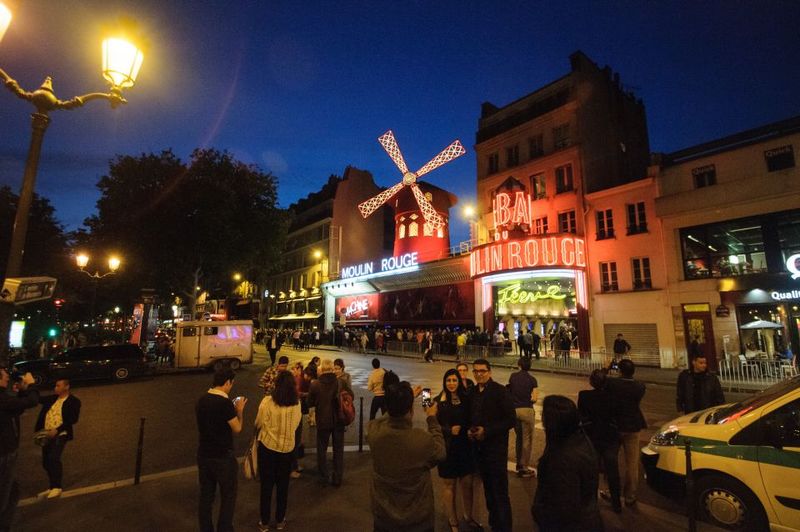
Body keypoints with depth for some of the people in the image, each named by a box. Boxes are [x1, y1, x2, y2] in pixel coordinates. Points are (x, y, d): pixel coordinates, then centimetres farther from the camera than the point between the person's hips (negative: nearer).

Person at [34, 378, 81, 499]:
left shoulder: (74, 401, -6)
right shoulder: (52, 398, 14)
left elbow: (73, 419, -13)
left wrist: (57, 430, -21)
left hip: (60, 435, -7)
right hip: (46, 434, 7)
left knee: (54, 458, -19)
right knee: (46, 462, 10)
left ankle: (56, 487, -5)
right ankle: (52, 487, 25)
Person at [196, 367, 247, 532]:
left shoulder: (201, 401, -1)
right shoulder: (225, 403, -24)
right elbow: (237, 429, -15)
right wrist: (239, 410, -3)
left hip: (203, 455, 7)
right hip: (223, 457, -7)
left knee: (206, 496, 19)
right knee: (228, 497, 11)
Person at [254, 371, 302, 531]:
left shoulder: (267, 401, -17)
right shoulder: (297, 404, -10)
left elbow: (258, 424, -6)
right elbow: (296, 424, 3)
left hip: (267, 447, -2)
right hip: (287, 448, 2)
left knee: (266, 485, 15)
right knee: (283, 485, 18)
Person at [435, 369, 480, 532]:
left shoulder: (466, 399, -1)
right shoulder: (439, 401, -9)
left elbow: (470, 420, 9)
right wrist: (450, 430, -21)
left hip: (465, 446, 3)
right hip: (447, 447, -3)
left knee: (467, 483, 15)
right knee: (449, 485, 12)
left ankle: (468, 516, 38)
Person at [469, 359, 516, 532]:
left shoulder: (500, 391, -14)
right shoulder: (473, 392, 5)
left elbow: (511, 419, -16)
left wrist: (487, 431, -20)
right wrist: (470, 430, -4)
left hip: (496, 447, -6)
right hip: (479, 447, 6)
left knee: (500, 491, 2)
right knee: (488, 488, 19)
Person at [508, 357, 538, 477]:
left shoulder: (513, 376, 0)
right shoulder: (532, 379, -7)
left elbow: (509, 391, 5)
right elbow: (534, 398, -10)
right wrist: (529, 400, 9)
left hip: (514, 409, 3)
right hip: (527, 410, -3)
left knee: (519, 437, 19)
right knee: (527, 439, 7)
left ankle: (519, 464, 28)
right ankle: (525, 467, 11)